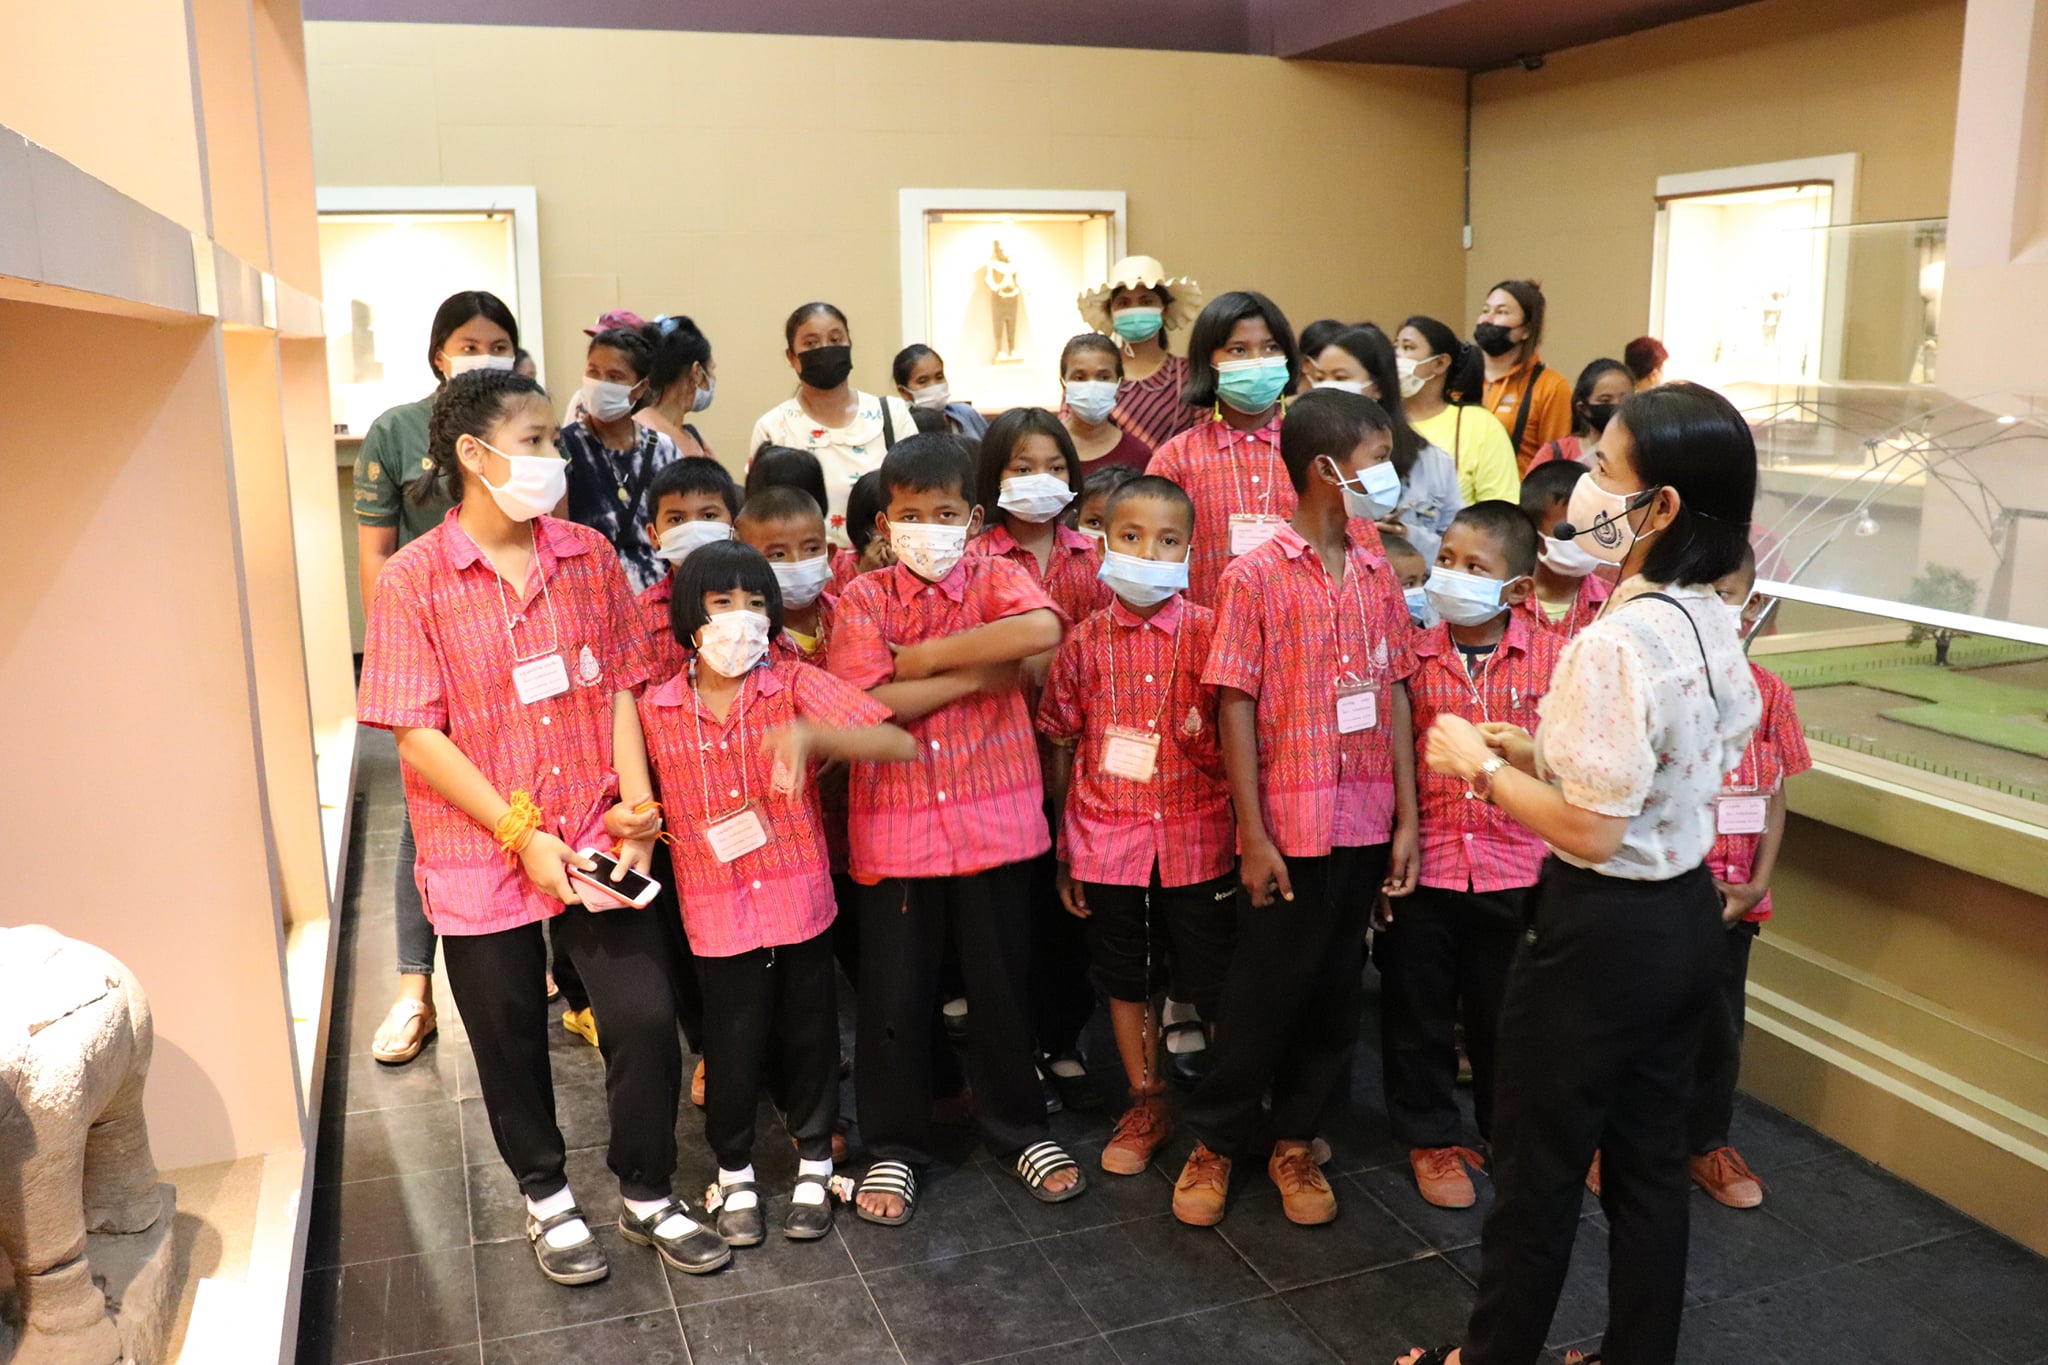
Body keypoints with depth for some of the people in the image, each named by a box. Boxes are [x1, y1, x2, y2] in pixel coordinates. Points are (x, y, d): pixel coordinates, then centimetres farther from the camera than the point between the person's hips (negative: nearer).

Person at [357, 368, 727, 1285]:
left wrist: (636, 805, -7)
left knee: (647, 1019, 1)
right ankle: (546, 1194, 40)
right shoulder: (415, 579, -10)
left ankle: (648, 1195, 26)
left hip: (597, 839, 2)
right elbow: (417, 733, -12)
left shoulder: (589, 557, 1)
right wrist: (522, 834, -15)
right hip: (483, 857, -2)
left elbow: (620, 686, 4)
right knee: (512, 1041, 14)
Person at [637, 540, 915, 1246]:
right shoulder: (655, 710, -3)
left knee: (808, 1036, 13)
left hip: (800, 900, 0)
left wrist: (812, 732, -34)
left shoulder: (795, 684, -9)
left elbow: (898, 743, -20)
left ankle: (814, 1162, 38)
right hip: (718, 915, 0)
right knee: (734, 1047, 11)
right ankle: (734, 1170, 37)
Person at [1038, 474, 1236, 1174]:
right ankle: (1146, 1104, 32)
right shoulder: (1085, 641, -1)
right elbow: (1061, 746, 5)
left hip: (1197, 836, -1)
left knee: (1212, 983, 8)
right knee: (1124, 978, 14)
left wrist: (1245, 834, -8)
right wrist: (1063, 851, 5)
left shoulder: (1211, 633, -5)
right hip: (1108, 839, 2)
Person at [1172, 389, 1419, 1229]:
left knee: (1336, 992, 14)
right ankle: (1214, 1142, 25)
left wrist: (1407, 817, 4)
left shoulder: (1377, 575, 6)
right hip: (1289, 825, -5)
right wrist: (1254, 835, -11)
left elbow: (1395, 697, 8)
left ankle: (1295, 1140, 31)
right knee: (1266, 991, 5)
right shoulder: (1258, 576, -10)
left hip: (1367, 822, 5)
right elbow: (1235, 709, -10)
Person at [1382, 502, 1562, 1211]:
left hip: (1514, 868, 0)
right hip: (1424, 865, 0)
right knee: (1418, 1012, 11)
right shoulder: (1410, 655, -3)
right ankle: (1431, 1136, 29)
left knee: (1505, 1012, 15)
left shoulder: (1551, 658, -3)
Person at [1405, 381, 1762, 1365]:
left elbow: (1589, 831, -24)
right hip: (1687, 916, 8)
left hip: (1603, 930, -8)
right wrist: (1527, 747, 7)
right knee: (1648, 1156, 20)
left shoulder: (1614, 642, -26)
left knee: (1539, 1164, 11)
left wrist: (1480, 768, -12)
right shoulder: (1710, 626, 2)